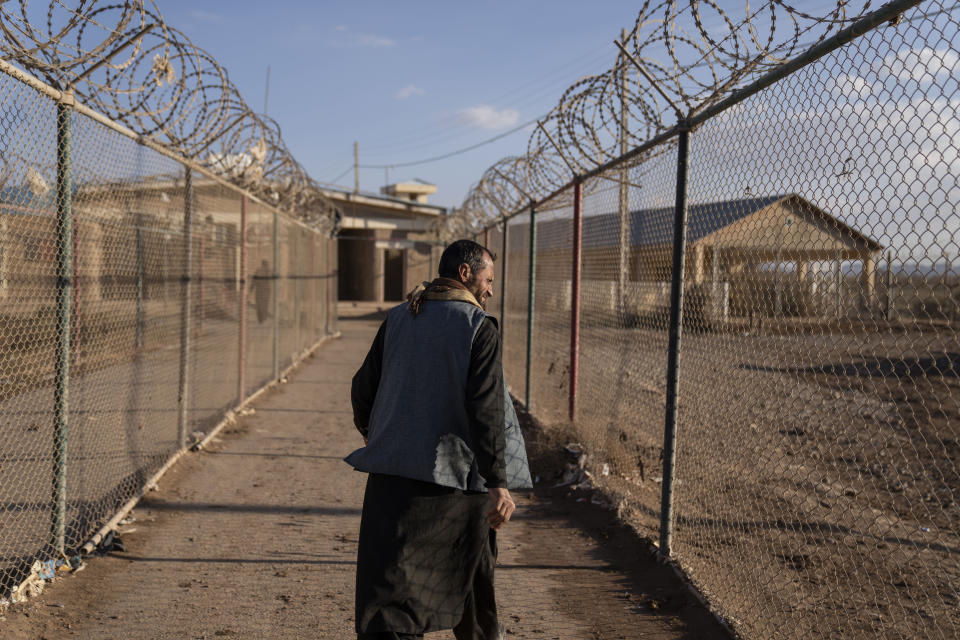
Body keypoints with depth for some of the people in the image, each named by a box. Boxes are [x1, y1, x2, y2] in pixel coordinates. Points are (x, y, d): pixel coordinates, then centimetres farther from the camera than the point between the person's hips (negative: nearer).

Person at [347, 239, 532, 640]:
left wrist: (369, 431, 34)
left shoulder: (397, 318, 7)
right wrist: (498, 483, -16)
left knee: (392, 580, 2)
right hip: (453, 472, -3)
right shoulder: (479, 327, -8)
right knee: (470, 565, 20)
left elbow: (363, 387, 13)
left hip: (391, 471, 4)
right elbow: (485, 409, -17)